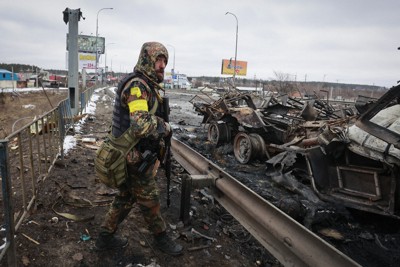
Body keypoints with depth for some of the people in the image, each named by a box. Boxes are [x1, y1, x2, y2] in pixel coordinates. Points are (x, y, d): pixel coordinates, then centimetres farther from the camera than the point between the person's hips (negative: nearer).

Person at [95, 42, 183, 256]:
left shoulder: (147, 85, 11)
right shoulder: (137, 85, -22)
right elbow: (142, 125, -36)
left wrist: (159, 142, 13)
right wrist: (166, 129, -19)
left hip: (132, 155, 9)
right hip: (136, 158, -9)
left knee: (125, 197, 21)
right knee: (149, 200, 9)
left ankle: (105, 237, 35)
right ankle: (161, 238, 30)